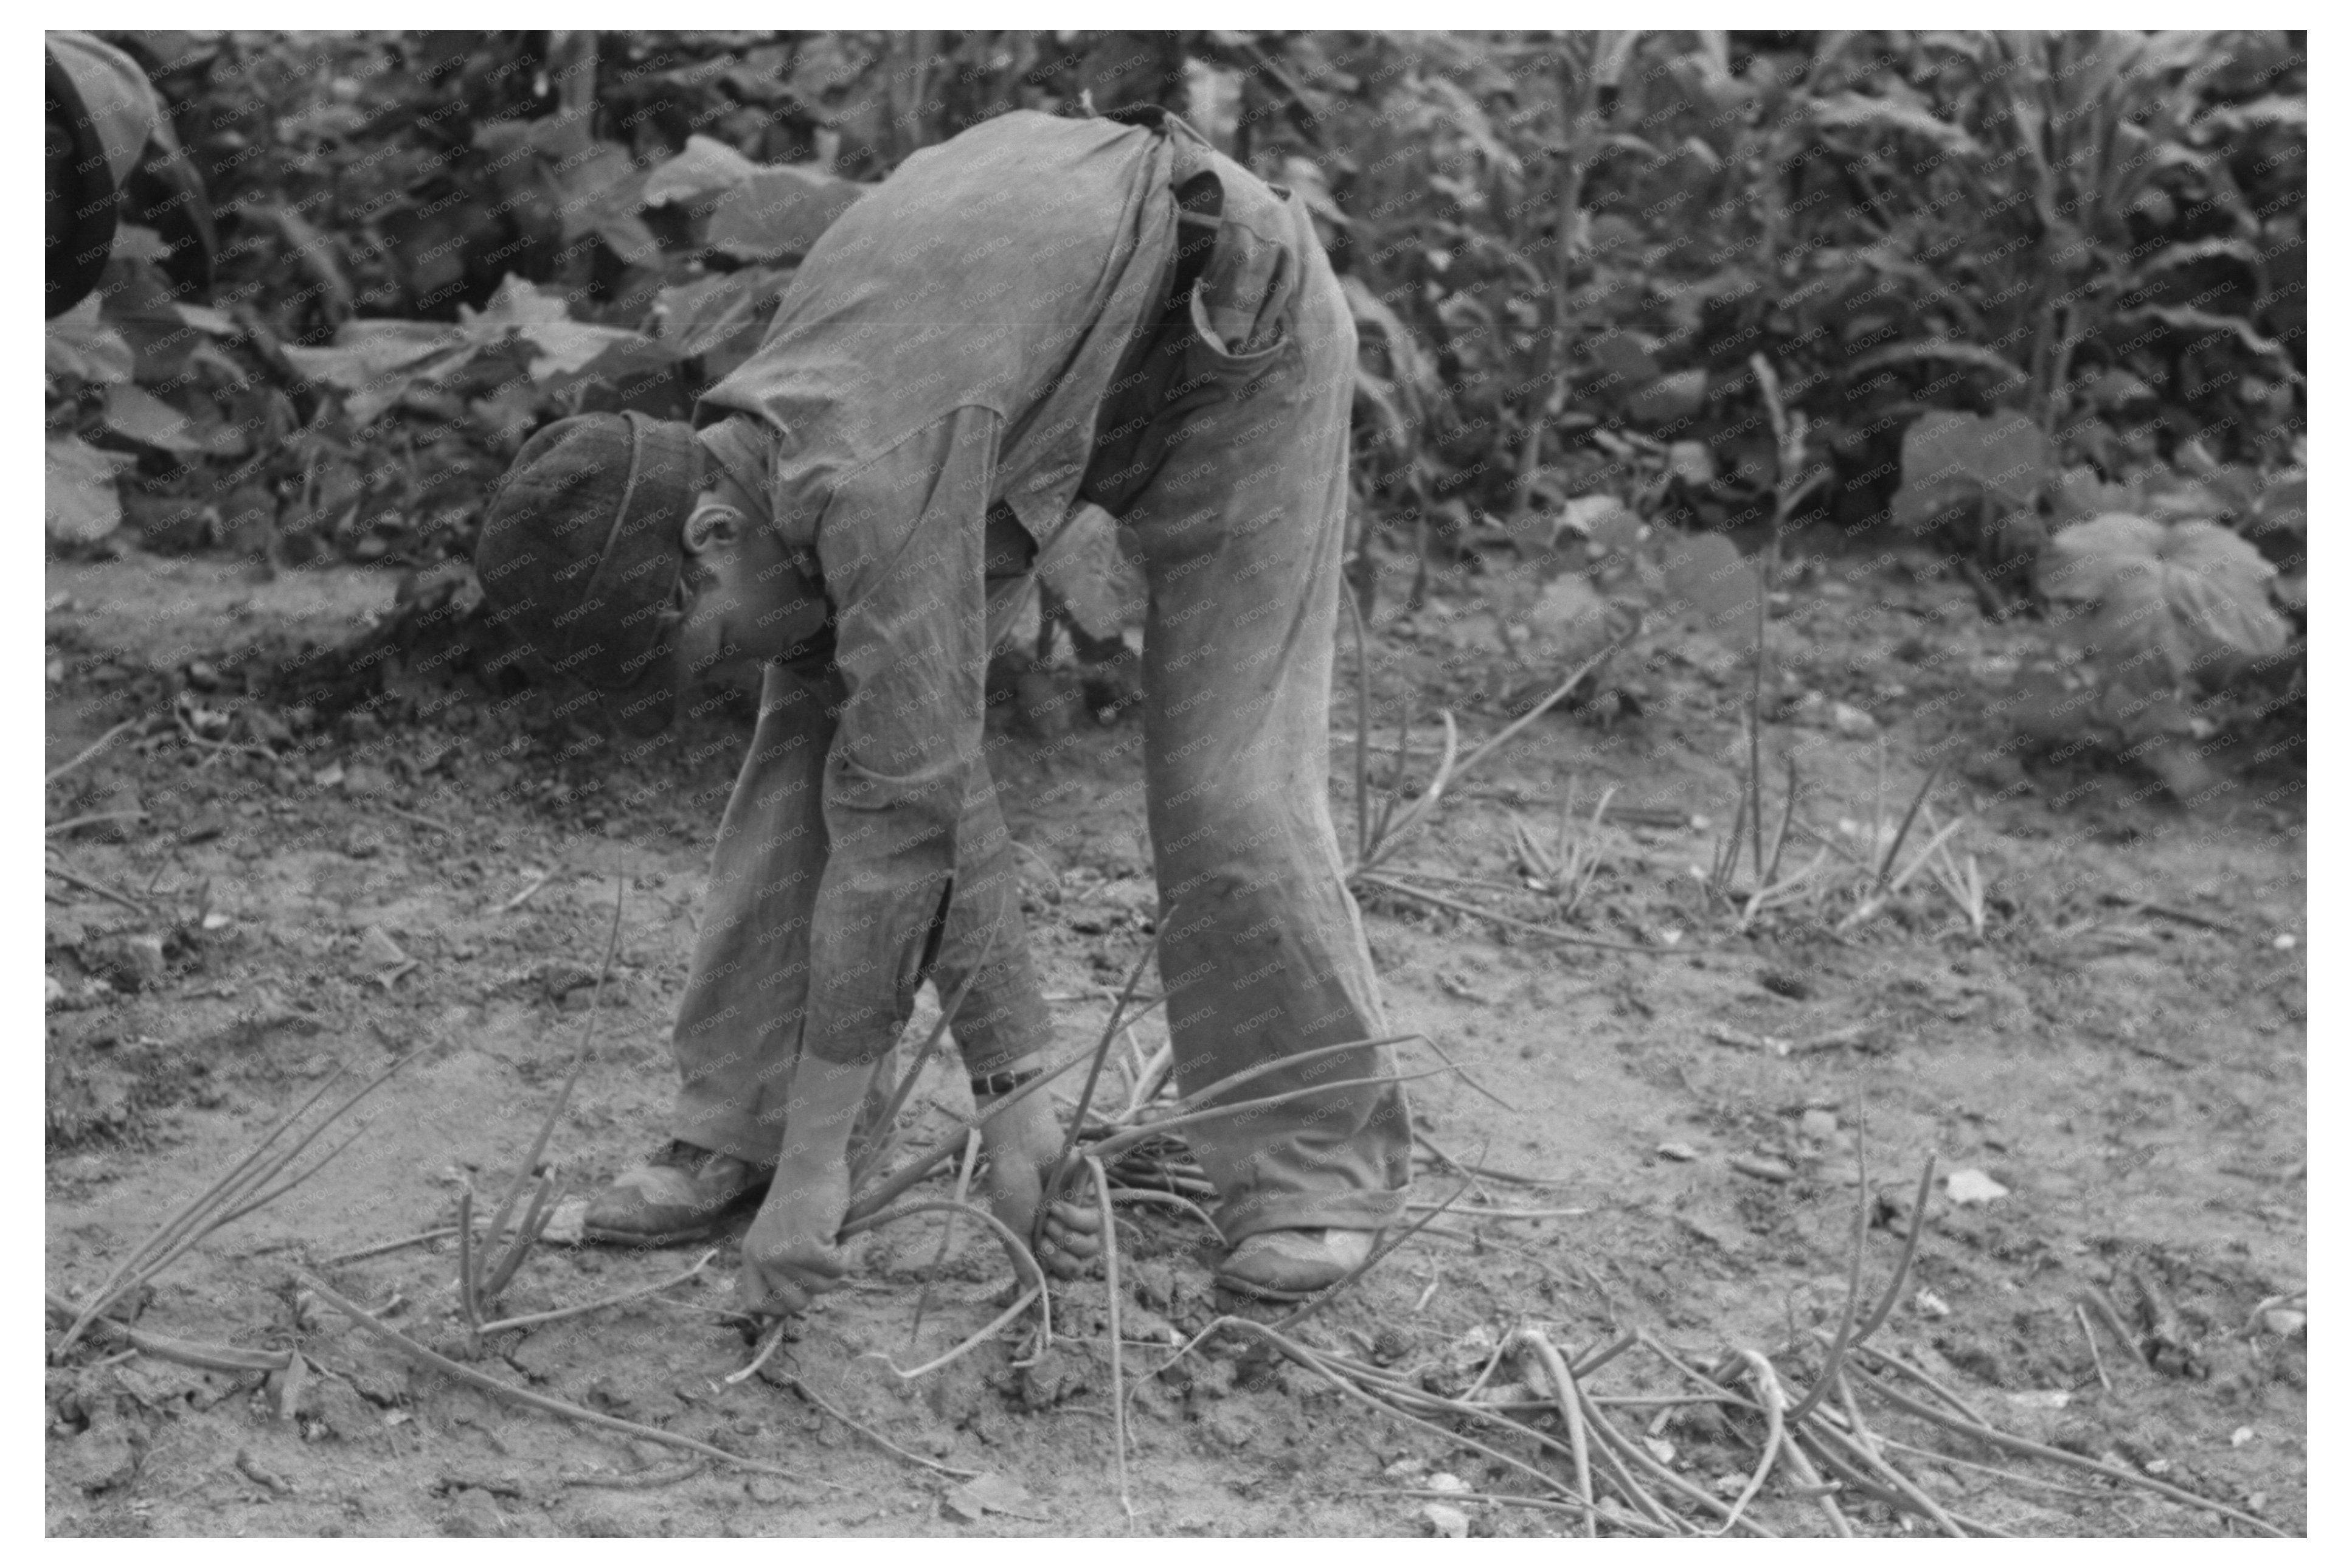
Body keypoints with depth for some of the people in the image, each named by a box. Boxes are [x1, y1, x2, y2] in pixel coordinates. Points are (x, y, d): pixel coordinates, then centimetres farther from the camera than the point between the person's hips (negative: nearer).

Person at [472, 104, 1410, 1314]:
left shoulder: (871, 487, -40)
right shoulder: (754, 477, -14)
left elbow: (906, 814, -37)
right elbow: (924, 795, -13)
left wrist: (816, 1156, -31)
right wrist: (1010, 1093, -15)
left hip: (1230, 328, -7)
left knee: (1224, 779, -14)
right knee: (816, 729, -4)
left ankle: (1319, 1171, 6)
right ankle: (732, 1127, 4)